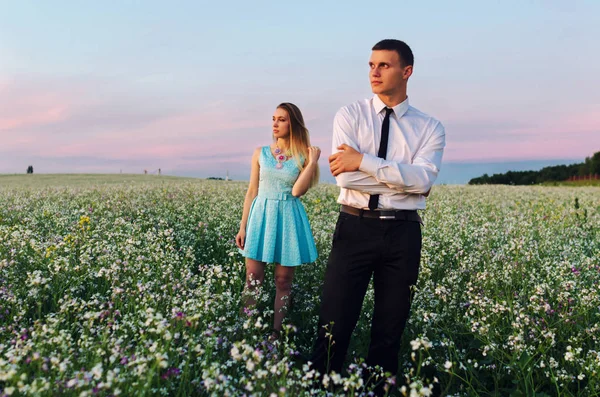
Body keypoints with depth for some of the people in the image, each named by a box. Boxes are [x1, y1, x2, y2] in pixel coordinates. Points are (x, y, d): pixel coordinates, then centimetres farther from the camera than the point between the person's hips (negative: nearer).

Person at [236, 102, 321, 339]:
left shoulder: (304, 156, 0)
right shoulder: (261, 153, 4)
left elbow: (297, 191, -13)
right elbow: (252, 192, 5)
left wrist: (313, 161, -14)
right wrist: (243, 226, 3)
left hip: (288, 219, -1)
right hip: (261, 216, 1)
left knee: (283, 281, 6)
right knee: (252, 280, 3)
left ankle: (276, 332, 18)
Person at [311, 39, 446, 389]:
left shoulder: (430, 128, 6)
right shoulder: (350, 115, 3)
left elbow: (423, 179, -13)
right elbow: (346, 176, -11)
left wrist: (364, 161, -18)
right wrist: (405, 178, -11)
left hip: (403, 234, 2)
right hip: (355, 228, -1)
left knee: (390, 333, 13)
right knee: (334, 328, 3)